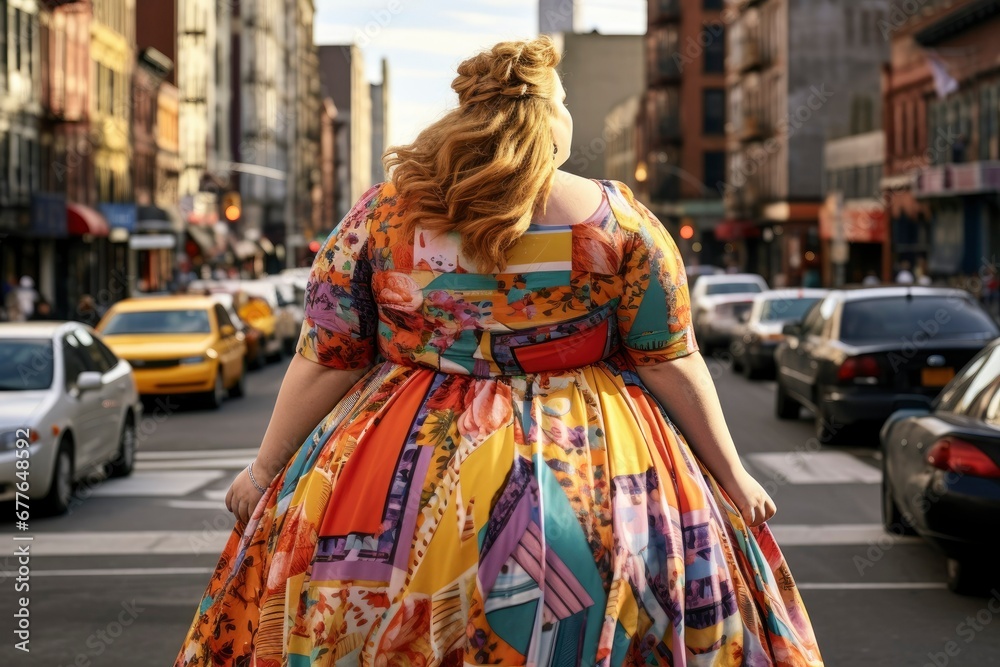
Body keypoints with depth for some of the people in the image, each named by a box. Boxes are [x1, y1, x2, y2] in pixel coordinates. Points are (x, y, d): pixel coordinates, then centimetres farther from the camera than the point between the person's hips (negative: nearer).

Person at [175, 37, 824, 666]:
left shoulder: (380, 211, -4)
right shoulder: (616, 218, -7)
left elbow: (326, 361, 0)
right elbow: (671, 364, -3)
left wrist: (266, 469, 12)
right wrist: (732, 476, 9)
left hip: (404, 477, 1)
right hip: (586, 473, -1)